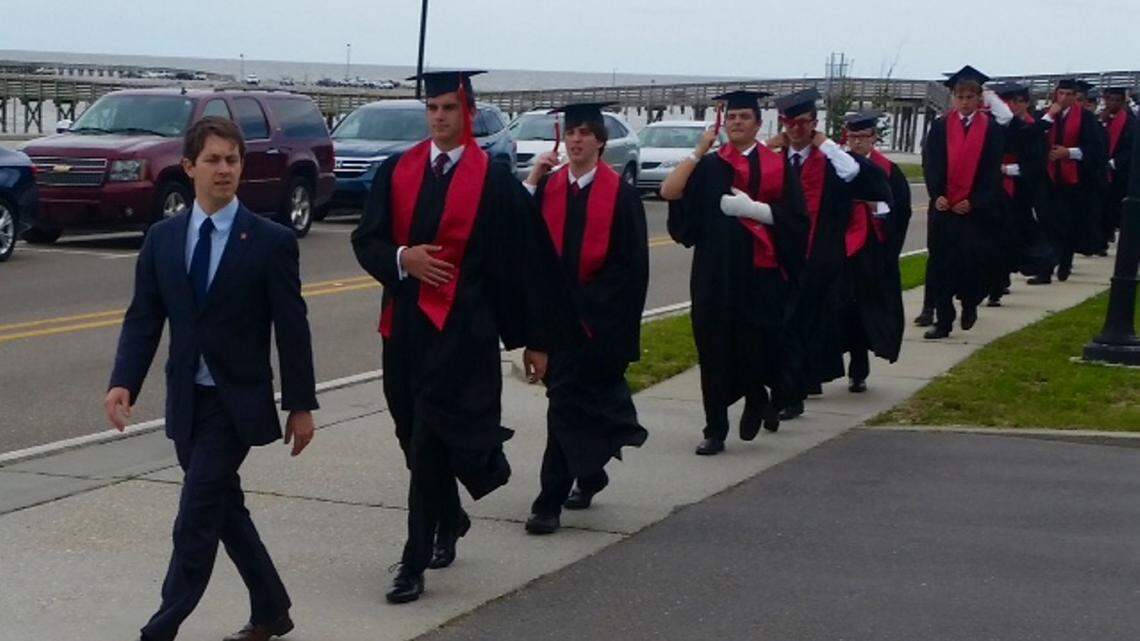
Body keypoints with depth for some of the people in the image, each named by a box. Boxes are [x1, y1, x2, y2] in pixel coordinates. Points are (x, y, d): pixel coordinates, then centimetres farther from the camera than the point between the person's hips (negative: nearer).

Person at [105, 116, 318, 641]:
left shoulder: (271, 242, -8)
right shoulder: (162, 238, 4)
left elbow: (292, 329, -6)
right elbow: (143, 318, 3)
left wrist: (301, 405, -5)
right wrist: (124, 382, -11)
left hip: (236, 401, -5)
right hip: (187, 401, 5)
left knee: (196, 522, -7)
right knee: (225, 510, 15)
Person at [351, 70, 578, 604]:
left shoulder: (493, 181, -5)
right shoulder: (396, 172, 7)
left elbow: (525, 261, -2)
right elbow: (366, 240, 5)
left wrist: (536, 339, -2)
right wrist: (402, 258, -17)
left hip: (460, 326, -5)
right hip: (405, 322, 5)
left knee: (431, 443, -10)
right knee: (417, 439, 16)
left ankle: (415, 564, 0)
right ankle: (449, 520, 40)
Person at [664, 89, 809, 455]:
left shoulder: (776, 165, 4)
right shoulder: (709, 165, 8)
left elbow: (793, 217, -3)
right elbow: (669, 192, -7)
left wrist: (754, 209, -14)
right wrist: (697, 152, -7)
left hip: (760, 271, -2)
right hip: (715, 272, 2)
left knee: (755, 345, -4)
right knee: (715, 349, 1)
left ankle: (757, 396, 29)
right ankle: (715, 431, 8)